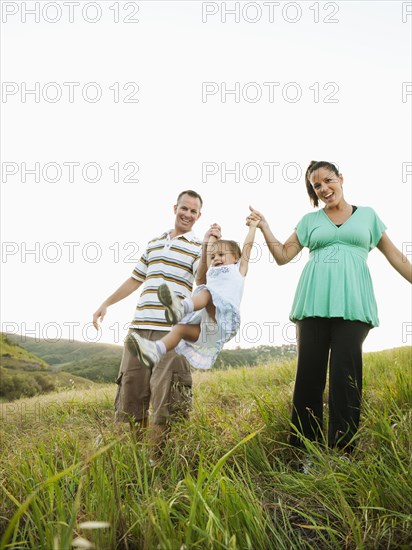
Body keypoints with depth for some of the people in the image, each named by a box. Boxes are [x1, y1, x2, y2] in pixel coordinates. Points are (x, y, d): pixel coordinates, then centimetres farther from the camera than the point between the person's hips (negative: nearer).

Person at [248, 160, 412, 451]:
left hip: (352, 303, -1)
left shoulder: (368, 215, 17)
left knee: (345, 375, -9)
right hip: (314, 302, 1)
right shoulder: (310, 220, 19)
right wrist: (264, 227, 5)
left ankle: (343, 452, -2)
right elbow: (283, 256, 15)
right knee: (309, 375, -2)